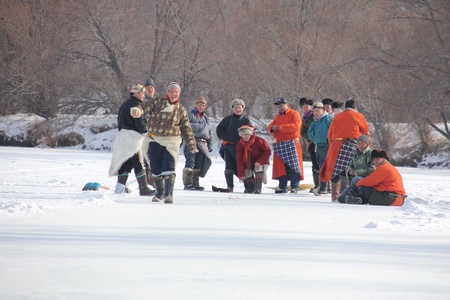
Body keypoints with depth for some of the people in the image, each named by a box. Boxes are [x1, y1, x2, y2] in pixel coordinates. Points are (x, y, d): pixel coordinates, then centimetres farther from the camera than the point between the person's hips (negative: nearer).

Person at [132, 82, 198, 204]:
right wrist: (138, 111, -37)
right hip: (155, 141, 1)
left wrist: (192, 146, 8)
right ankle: (159, 192, 29)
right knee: (155, 169, 10)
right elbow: (147, 107, -13)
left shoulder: (181, 109, 7)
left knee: (169, 168, -15)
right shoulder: (158, 102, 4)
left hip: (171, 142, -1)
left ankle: (168, 194, -18)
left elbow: (186, 128, 10)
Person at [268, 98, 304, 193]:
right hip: (280, 144, 7)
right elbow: (270, 127, 19)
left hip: (292, 144, -7)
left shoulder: (294, 114, 0)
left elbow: (296, 126, -16)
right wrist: (272, 128, -8)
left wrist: (280, 127, -17)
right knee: (281, 166, 3)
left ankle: (294, 187, -8)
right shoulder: (277, 116, 23)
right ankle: (282, 187, 8)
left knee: (293, 166, -9)